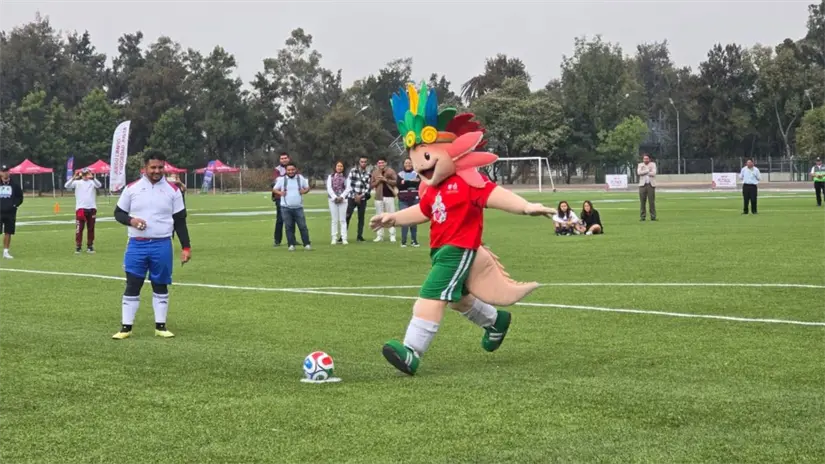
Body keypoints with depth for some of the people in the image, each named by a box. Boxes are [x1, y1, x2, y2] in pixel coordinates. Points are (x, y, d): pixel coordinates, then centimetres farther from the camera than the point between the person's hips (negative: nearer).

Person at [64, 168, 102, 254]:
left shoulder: (92, 182, 5)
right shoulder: (77, 182, 4)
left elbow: (99, 185, -16)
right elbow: (67, 186, -10)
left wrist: (92, 178, -33)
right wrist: (74, 178, -27)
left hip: (92, 208, 2)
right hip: (80, 208, -1)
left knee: (91, 228, 8)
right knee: (79, 228, -4)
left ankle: (90, 246, 16)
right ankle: (78, 247, -3)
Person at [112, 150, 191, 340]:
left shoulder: (173, 190, 3)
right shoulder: (132, 188, 3)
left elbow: (180, 221, 6)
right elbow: (118, 212, 10)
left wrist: (186, 247, 1)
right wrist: (131, 220, -13)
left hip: (162, 245, 0)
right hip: (137, 245, 0)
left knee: (161, 286, 8)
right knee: (132, 285, 0)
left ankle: (160, 326, 16)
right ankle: (126, 327, 6)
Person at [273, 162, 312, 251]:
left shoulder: (301, 178, 6)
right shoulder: (282, 179, 2)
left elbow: (307, 187, 15)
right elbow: (275, 189, 10)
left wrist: (304, 191, -7)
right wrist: (280, 192, -11)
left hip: (298, 207, 0)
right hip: (286, 208, 0)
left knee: (302, 226, -4)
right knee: (289, 227, 1)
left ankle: (306, 244, 1)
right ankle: (291, 245, 8)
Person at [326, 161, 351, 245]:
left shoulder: (346, 177, 6)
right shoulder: (330, 177, 9)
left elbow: (347, 189, 0)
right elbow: (329, 188, 0)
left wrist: (341, 197, -13)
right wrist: (335, 197, -11)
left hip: (343, 200, -1)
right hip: (333, 200, 1)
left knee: (343, 220, -2)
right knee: (334, 220, 1)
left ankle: (344, 239, -3)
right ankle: (334, 238, 3)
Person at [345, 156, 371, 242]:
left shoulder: (368, 174, 8)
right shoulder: (353, 171, 0)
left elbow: (368, 187, 4)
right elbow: (349, 184, -4)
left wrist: (361, 195, -9)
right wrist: (355, 195, -7)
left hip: (362, 198, 3)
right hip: (352, 197, -3)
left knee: (361, 217, 5)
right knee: (347, 216, -7)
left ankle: (360, 236, 12)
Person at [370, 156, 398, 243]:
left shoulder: (390, 171, 0)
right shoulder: (374, 172, 8)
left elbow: (395, 181, -8)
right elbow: (371, 185, 8)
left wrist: (385, 180, -16)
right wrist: (377, 181, -10)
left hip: (389, 196, -3)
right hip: (379, 197, 3)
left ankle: (392, 236, -1)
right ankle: (379, 235, 11)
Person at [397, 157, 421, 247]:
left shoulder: (416, 174, 9)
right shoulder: (400, 174, 8)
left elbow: (418, 184, -8)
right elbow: (399, 185, -8)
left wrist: (405, 182, -13)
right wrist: (412, 182, -11)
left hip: (414, 200, 1)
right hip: (403, 200, -1)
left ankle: (414, 240, 9)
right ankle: (403, 241, -7)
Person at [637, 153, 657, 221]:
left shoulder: (653, 164, 10)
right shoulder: (640, 165, 13)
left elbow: (653, 173, -6)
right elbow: (639, 172, -6)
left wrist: (644, 172, -3)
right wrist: (648, 170, -7)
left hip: (651, 184, -1)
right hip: (642, 185, 1)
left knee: (652, 202, -4)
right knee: (642, 202, -2)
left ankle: (653, 217, -1)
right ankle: (643, 217, 2)